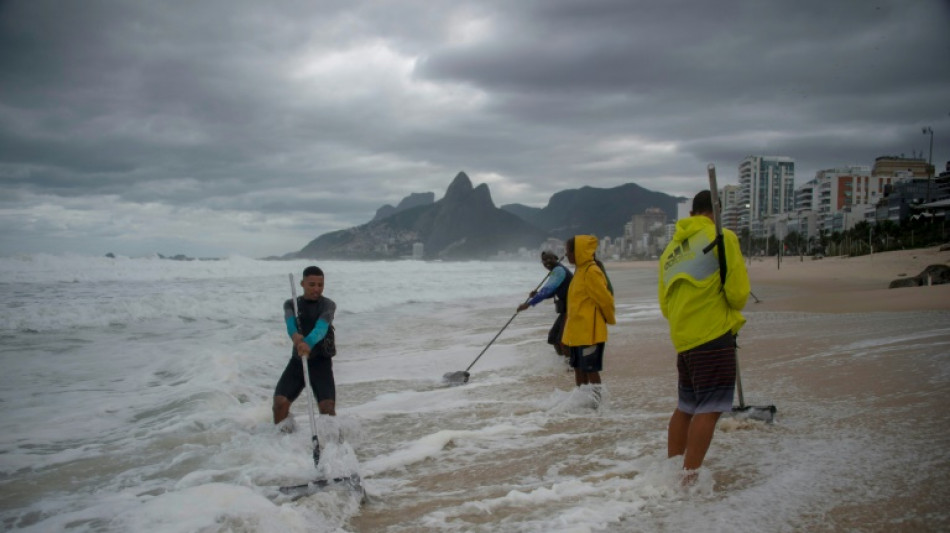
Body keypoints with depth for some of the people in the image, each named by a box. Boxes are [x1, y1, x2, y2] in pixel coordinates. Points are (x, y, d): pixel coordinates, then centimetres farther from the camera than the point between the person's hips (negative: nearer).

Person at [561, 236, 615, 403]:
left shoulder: (592, 271, -17)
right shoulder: (580, 270, 13)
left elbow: (605, 299, -14)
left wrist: (610, 319, 0)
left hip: (589, 331, -10)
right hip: (577, 330, 10)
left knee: (591, 369, -2)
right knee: (579, 367, 16)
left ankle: (594, 401, 7)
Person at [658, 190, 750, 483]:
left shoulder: (671, 248, 15)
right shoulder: (722, 237, -3)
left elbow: (665, 304, 17)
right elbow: (738, 292, -8)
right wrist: (733, 307, 13)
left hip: (682, 337, 7)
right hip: (714, 335, -7)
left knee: (686, 406, 17)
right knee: (710, 409, -5)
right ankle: (689, 477, -8)